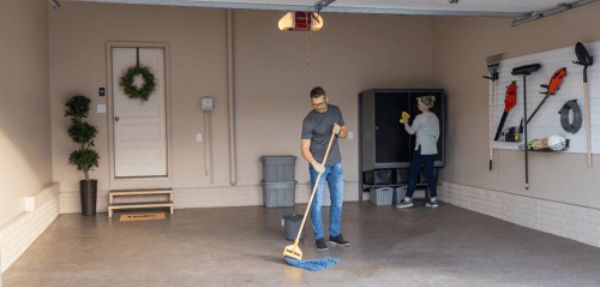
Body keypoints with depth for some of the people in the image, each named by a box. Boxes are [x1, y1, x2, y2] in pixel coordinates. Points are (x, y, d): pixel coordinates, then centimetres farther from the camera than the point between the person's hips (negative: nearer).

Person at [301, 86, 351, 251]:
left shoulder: (335, 111, 3)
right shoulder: (309, 120, -14)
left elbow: (345, 133, 13)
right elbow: (304, 148, -16)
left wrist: (339, 131, -11)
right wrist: (314, 164, -33)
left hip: (336, 164, 5)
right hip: (318, 166, -5)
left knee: (338, 200, 9)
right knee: (317, 203, -3)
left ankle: (335, 235, 20)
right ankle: (319, 238, 7)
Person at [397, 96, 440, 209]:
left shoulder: (420, 117, -12)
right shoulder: (435, 117, 9)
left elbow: (411, 131, -1)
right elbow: (437, 134, 13)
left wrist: (405, 122, 14)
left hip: (421, 149, -7)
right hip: (432, 150, 7)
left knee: (413, 173, -2)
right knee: (430, 173, 9)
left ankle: (408, 199, -1)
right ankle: (433, 199, 8)